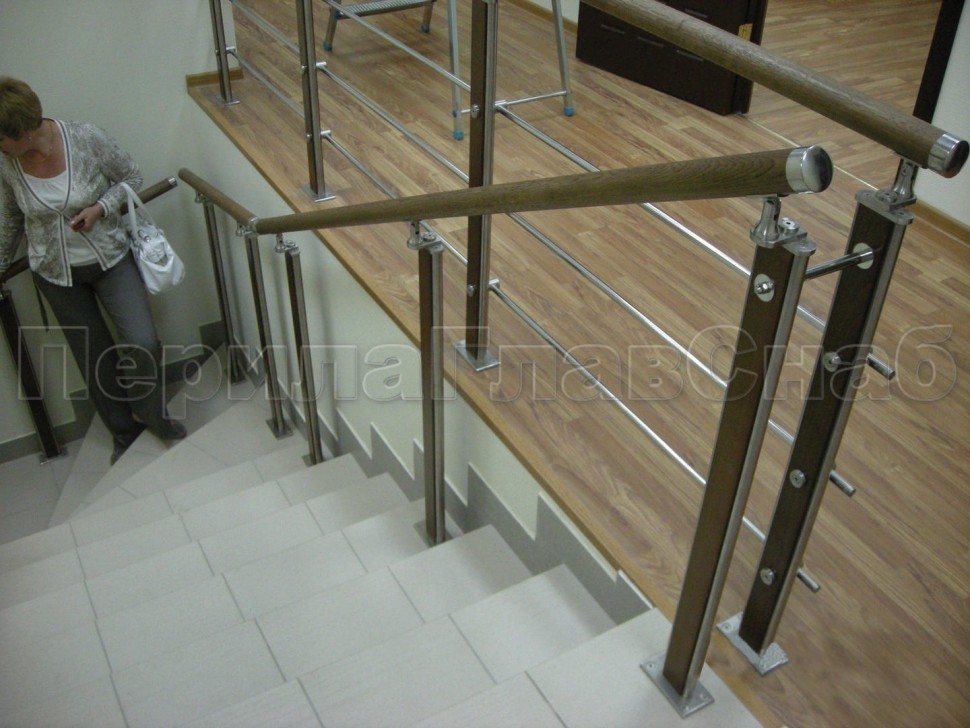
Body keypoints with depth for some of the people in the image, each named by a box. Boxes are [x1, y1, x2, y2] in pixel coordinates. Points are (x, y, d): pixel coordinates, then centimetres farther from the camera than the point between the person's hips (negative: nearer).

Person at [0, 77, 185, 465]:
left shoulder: (85, 138, -21)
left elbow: (131, 176, -5)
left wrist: (100, 207, -21)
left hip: (110, 258, -2)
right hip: (56, 273, 2)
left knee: (142, 344, -13)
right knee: (94, 358, 10)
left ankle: (150, 413, 18)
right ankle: (124, 431, 32)